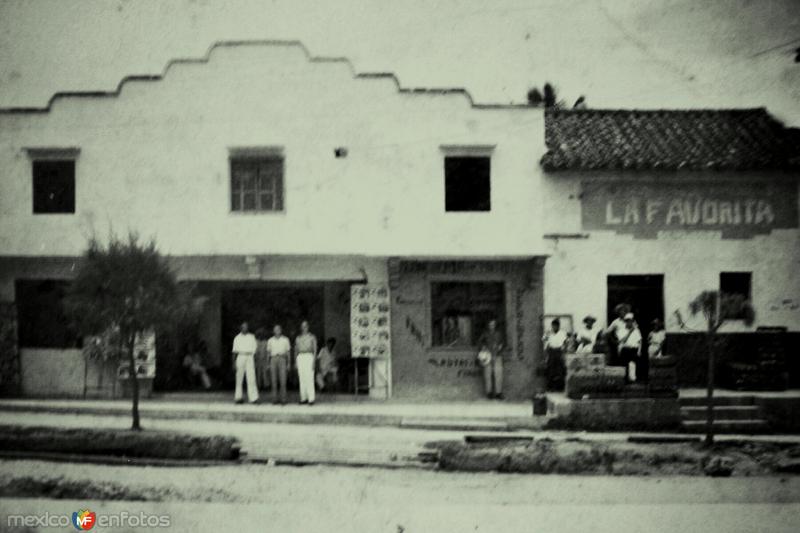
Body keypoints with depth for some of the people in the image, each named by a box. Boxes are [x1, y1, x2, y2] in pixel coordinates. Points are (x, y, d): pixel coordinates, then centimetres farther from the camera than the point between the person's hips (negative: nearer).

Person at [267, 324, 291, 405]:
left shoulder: (285, 339, 8)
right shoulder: (270, 340, 11)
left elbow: (288, 352, 9)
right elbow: (268, 352, 13)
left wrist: (288, 364, 3)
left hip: (282, 359, -1)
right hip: (273, 359, 1)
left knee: (283, 380, -10)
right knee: (274, 380, -3)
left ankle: (283, 399, -8)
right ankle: (275, 398, 0)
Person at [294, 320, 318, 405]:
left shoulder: (312, 337, 6)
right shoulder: (298, 338, 16)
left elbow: (315, 349, 2)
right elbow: (296, 350, 18)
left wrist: (314, 361, -8)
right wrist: (295, 363, 11)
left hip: (309, 357, -4)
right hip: (300, 357, 4)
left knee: (309, 378, -11)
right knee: (302, 379, 1)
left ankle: (311, 399, -13)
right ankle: (303, 398, 4)